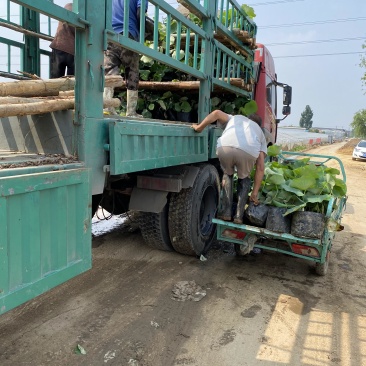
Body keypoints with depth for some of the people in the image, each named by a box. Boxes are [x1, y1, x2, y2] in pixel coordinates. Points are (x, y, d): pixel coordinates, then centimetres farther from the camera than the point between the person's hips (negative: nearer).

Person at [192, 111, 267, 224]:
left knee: (227, 175, 30)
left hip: (225, 148, 0)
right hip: (249, 152, 0)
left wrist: (199, 127, 25)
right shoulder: (260, 133, 38)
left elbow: (217, 113, 19)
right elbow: (260, 168, 29)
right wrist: (255, 193, 33)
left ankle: (226, 212, 24)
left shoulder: (234, 118, 43)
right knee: (244, 179, 30)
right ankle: (239, 215, 22)